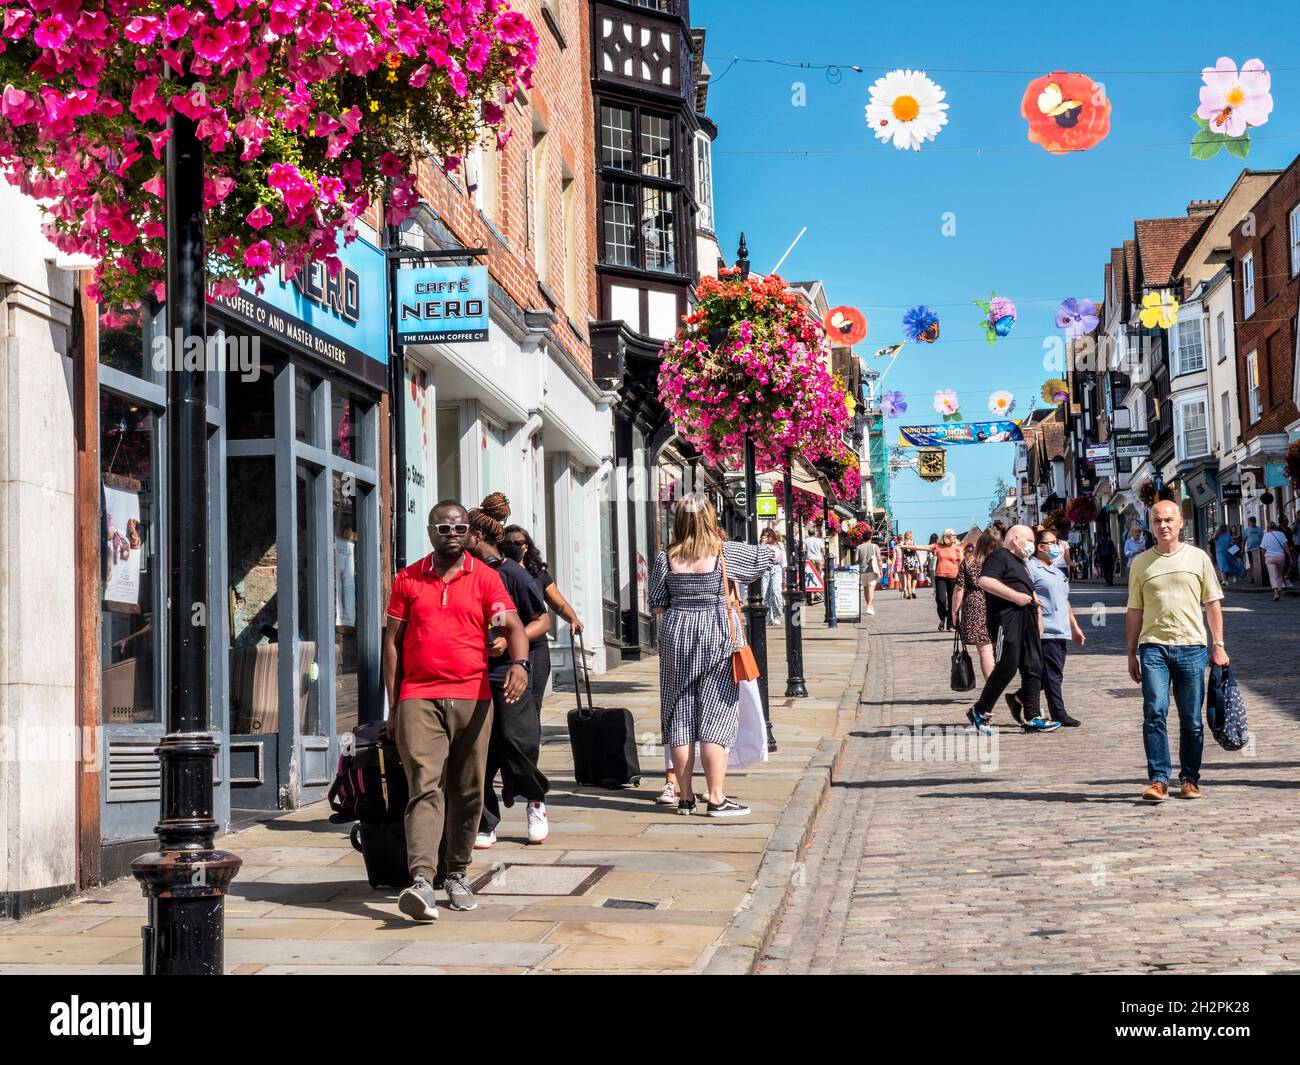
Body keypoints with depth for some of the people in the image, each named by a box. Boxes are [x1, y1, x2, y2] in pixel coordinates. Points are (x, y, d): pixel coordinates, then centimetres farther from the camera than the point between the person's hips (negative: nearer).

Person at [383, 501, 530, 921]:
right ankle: (421, 882, -22)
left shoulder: (485, 577, 7)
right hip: (418, 700, -1)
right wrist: (392, 704, 7)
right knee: (425, 787, -13)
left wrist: (519, 662, -24)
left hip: (472, 698, 1)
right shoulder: (407, 580, 10)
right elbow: (393, 642, 12)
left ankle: (457, 874, 20)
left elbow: (512, 626, -2)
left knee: (468, 792, 6)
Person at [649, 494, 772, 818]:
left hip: (675, 637, 2)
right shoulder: (725, 552, -6)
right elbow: (770, 554, 5)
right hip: (716, 638, -2)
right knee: (715, 718, 0)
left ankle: (686, 797, 12)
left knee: (679, 717, 8)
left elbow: (657, 606, 4)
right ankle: (716, 798, -1)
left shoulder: (666, 557, -1)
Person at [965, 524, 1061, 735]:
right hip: (1006, 620, -10)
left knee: (1033, 668, 4)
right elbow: (985, 581, -21)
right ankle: (980, 712, 2)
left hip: (1027, 620, 10)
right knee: (1007, 667, -10)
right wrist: (1015, 596, -20)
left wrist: (1037, 614, 25)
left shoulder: (1021, 563, 27)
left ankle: (1031, 717, 6)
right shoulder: (999, 556, -5)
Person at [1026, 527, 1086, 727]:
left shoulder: (1057, 570, 23)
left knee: (1053, 675, 8)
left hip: (1062, 632, 9)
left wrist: (1075, 627, 28)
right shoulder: (1031, 568, -6)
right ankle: (1059, 715, -2)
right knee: (1053, 674, -8)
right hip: (1046, 631, -9)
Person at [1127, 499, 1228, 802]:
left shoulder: (1198, 558, 8)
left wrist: (1219, 645, 3)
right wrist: (1132, 654, 10)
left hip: (1191, 646, 0)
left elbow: (1213, 604, 10)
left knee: (1191, 719, 4)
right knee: (1154, 713, -12)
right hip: (1153, 646, 0)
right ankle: (1158, 780, -10)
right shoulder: (1141, 562, 10)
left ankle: (1190, 779, 16)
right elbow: (1135, 611, 13)